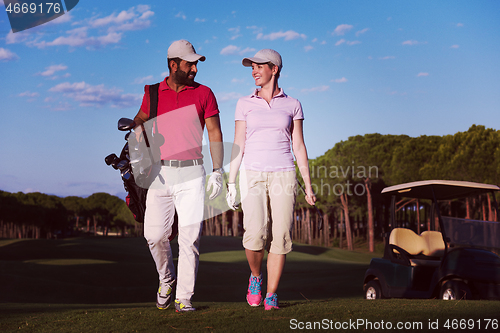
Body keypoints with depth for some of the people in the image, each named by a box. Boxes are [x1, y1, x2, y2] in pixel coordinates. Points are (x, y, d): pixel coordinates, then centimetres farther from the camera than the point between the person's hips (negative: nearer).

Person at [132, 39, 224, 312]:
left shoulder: (203, 93, 5)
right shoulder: (153, 94, 8)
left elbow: (215, 133, 4)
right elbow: (139, 122, 19)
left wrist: (217, 171, -4)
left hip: (191, 174, -1)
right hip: (160, 173, 1)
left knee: (190, 237, -5)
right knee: (155, 234, -1)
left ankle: (184, 297, 3)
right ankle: (166, 279, 27)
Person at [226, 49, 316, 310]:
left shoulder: (292, 105, 7)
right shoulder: (245, 104, 8)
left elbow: (299, 146, 7)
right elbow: (238, 146, 6)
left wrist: (308, 185, 2)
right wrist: (231, 183, 0)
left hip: (283, 175, 1)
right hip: (253, 175, 0)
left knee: (280, 238, -6)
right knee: (255, 235, -18)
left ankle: (271, 297, 6)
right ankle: (255, 276, 12)